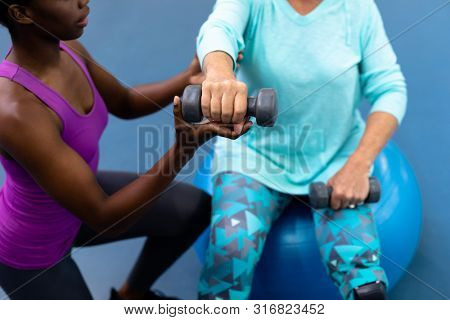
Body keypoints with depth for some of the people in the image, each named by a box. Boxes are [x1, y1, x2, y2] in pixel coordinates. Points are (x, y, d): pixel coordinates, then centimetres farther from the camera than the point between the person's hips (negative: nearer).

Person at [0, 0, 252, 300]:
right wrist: (184, 147, -47)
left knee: (197, 209, 10)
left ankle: (131, 294, 35)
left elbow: (125, 104, 3)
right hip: (30, 249, -7)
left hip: (72, 199, 7)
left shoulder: (66, 48, -16)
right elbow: (106, 220, -35)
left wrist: (189, 79, -16)